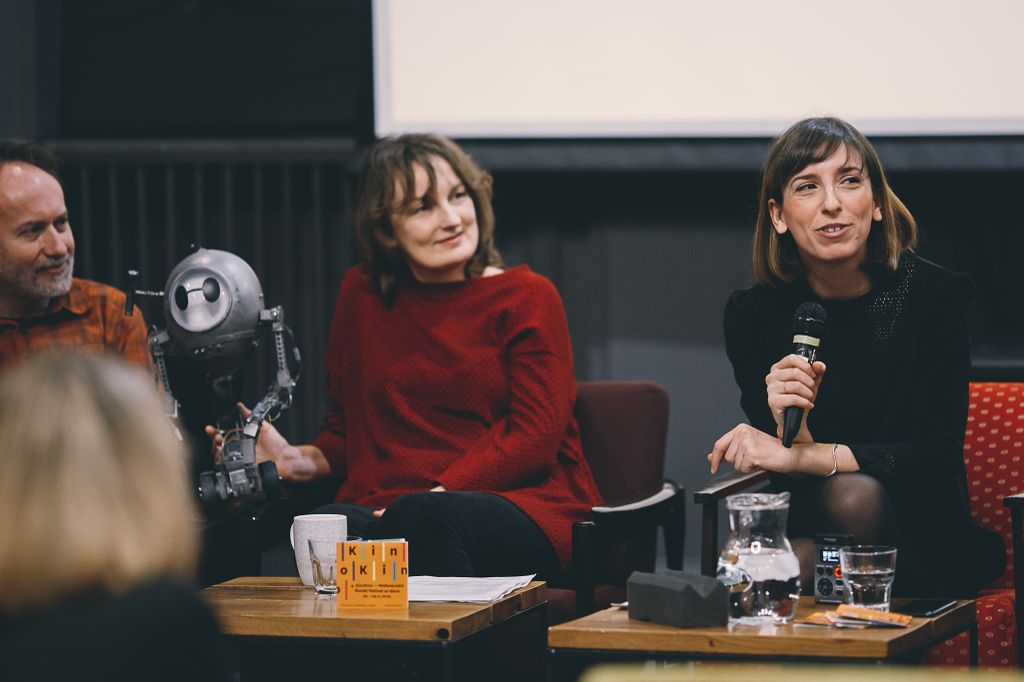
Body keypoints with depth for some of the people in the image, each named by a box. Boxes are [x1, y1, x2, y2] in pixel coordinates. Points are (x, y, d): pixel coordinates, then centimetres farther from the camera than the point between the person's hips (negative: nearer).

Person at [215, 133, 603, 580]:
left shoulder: (527, 297, 6)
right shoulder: (361, 294, 17)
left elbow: (534, 437, -4)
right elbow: (346, 427, 21)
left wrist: (438, 494, -17)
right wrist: (300, 460, -2)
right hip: (379, 508, 3)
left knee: (421, 519, -38)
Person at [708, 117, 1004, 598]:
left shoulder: (937, 296, -9)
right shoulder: (753, 314, -3)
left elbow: (939, 456, -15)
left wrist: (804, 456, -24)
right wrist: (789, 428, -27)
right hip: (808, 531, 0)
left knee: (855, 496, -35)